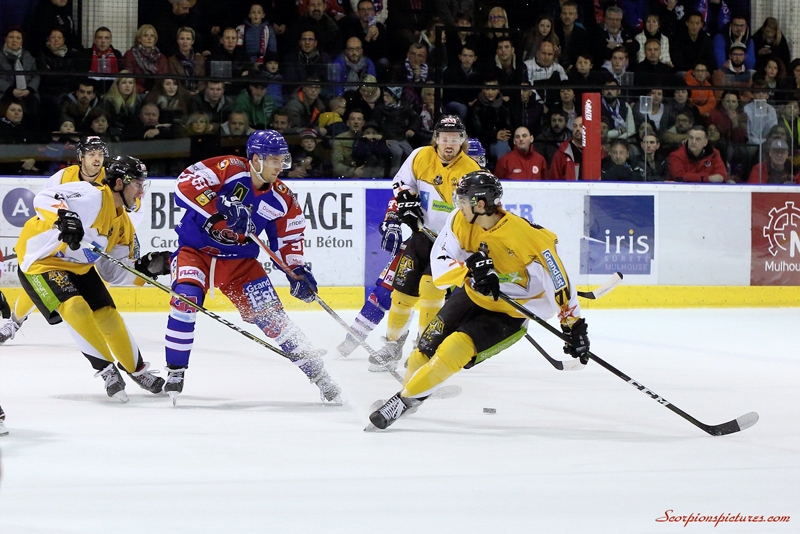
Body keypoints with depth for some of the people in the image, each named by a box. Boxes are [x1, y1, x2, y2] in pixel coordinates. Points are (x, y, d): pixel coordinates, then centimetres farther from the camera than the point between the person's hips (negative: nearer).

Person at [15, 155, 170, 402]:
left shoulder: (123, 224, 3)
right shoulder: (93, 196, -25)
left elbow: (111, 271, 6)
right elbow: (44, 198, -37)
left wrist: (144, 268, -10)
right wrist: (64, 217, -56)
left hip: (78, 267, 9)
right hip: (40, 261, -9)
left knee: (108, 315, 5)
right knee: (76, 307, -26)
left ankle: (137, 370, 25)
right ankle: (106, 370, -12)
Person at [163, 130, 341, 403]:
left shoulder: (282, 200, -4)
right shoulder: (228, 170, -20)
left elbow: (288, 240, 9)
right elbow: (185, 185, -31)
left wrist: (297, 271, -6)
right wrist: (221, 206, -41)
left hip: (240, 262, 3)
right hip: (195, 250, -3)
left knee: (271, 316, -4)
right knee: (186, 301, -27)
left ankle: (317, 373, 6)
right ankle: (175, 372, -11)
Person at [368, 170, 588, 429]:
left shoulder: (527, 236, -28)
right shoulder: (460, 221, -13)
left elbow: (558, 280, -21)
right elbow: (439, 265, -15)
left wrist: (573, 325, -18)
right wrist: (471, 269, -35)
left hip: (508, 314, -5)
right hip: (472, 296, 5)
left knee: (454, 350, -21)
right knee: (428, 347, 1)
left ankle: (406, 399, -6)